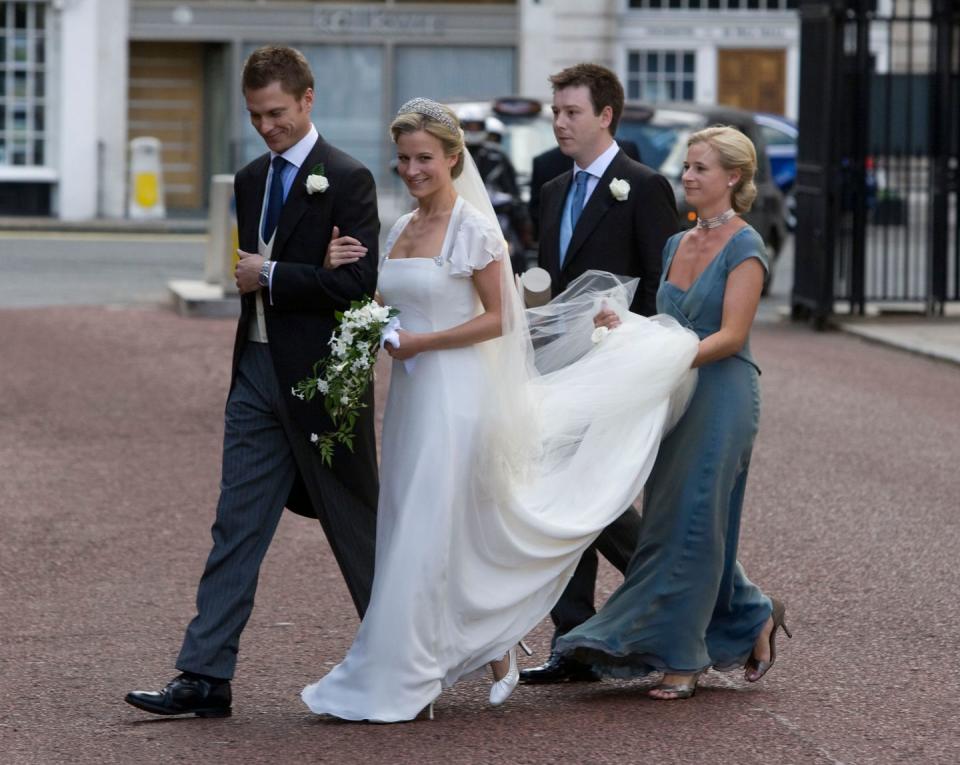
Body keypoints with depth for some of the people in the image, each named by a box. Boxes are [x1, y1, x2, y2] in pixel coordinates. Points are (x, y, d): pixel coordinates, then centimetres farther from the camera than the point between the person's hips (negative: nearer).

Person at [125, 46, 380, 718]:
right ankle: (206, 677, -1)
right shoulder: (251, 180, 13)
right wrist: (245, 277, -4)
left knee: (355, 526, 6)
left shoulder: (347, 180, -10)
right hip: (258, 373, 6)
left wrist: (269, 276, -15)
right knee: (237, 526, 1)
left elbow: (360, 282, -17)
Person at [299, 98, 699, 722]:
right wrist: (343, 273, 0)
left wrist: (420, 343, -16)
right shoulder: (400, 231, 12)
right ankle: (497, 654, 20)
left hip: (456, 396, -8)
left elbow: (496, 318, -10)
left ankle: (402, 681, -2)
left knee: (430, 537, -6)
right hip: (412, 395, 8)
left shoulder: (473, 229, -9)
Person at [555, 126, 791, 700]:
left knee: (694, 521, -6)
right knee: (670, 520, 9)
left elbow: (729, 335, -16)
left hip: (722, 395, -8)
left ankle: (680, 658, 0)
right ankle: (754, 618, 25)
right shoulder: (677, 244, 14)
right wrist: (626, 329, -1)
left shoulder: (745, 248, -9)